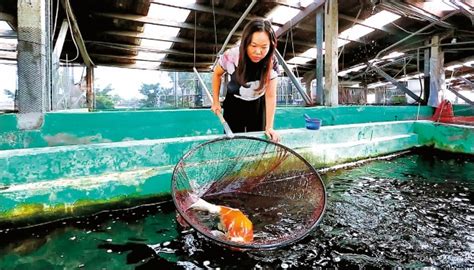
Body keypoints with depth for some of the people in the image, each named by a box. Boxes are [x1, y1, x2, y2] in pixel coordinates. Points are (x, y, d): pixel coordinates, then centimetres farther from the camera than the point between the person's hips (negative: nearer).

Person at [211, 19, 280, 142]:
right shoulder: (231, 56, -27)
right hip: (234, 104, 0)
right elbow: (217, 74, -6)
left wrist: (269, 127, -23)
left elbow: (270, 96, -20)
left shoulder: (272, 63, -24)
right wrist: (215, 102, -4)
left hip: (258, 104, 1)